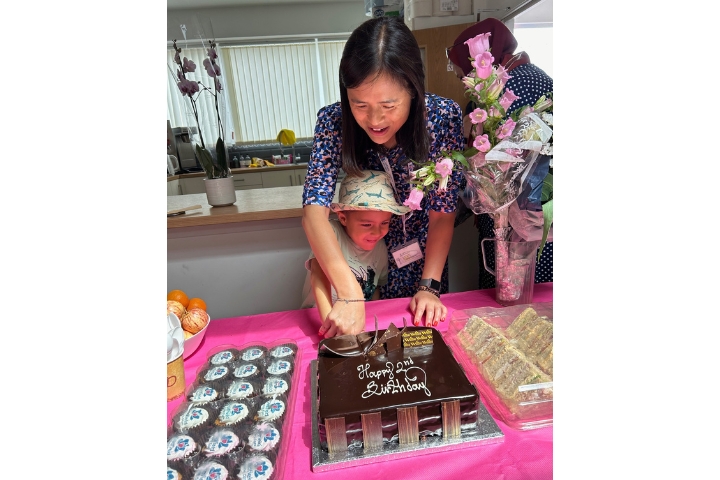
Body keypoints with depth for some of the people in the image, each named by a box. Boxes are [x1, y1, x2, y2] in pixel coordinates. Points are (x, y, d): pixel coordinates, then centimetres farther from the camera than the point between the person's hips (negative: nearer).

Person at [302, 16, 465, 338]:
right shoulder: (334, 121, -24)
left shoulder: (444, 116, -25)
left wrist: (430, 286, -26)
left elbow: (443, 212, -19)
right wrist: (349, 293, -44)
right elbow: (315, 209, -32)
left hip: (424, 255, 0)